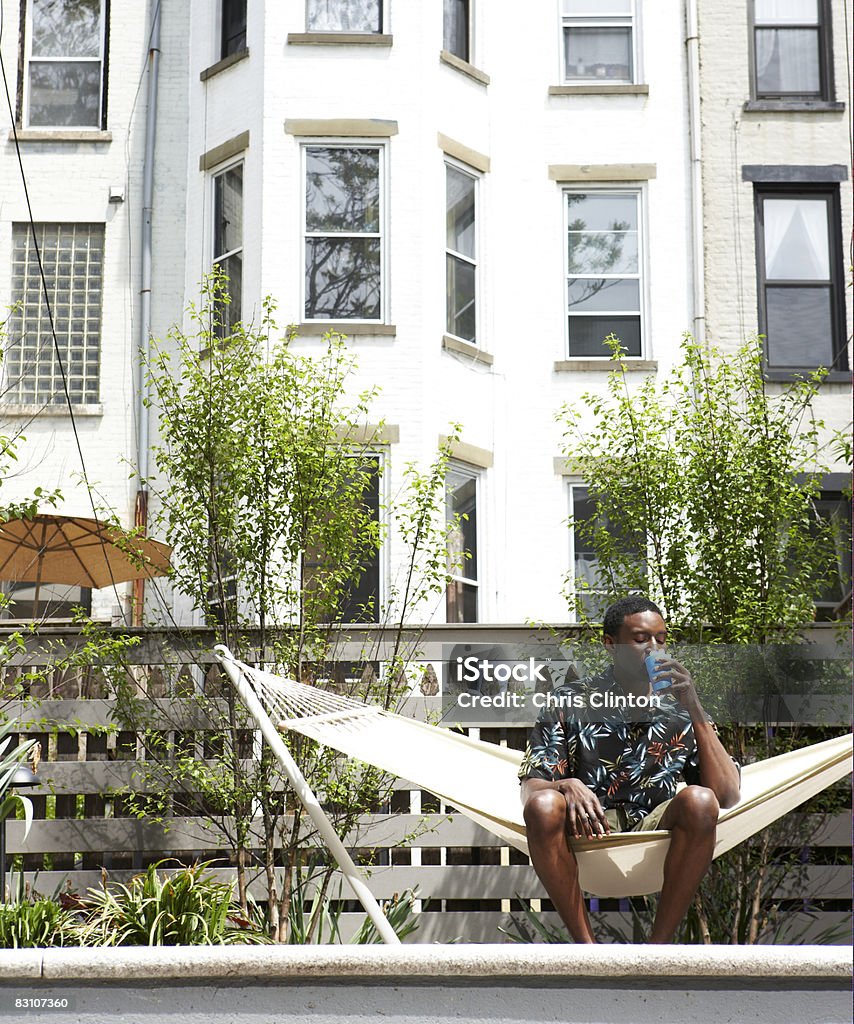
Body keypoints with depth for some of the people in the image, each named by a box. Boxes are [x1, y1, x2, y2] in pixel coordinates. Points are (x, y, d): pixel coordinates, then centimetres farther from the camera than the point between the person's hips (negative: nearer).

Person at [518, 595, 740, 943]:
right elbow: (530, 789, 0)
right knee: (544, 805, -31)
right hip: (587, 832, -1)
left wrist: (696, 710, -7)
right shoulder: (568, 702, 7)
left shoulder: (680, 708, 9)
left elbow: (727, 795, -2)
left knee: (698, 800, -29)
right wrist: (567, 787, -24)